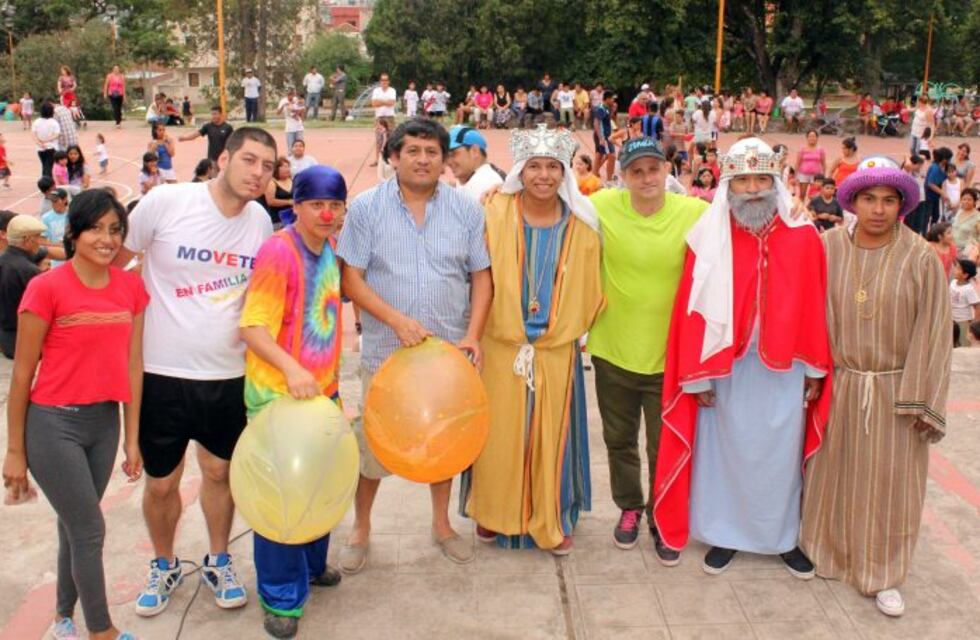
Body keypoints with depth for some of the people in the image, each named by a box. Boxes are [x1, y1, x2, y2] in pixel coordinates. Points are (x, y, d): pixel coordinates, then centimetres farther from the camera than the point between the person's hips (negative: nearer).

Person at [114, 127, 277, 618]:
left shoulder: (262, 222, -1)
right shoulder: (164, 202, -14)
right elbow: (111, 264, -3)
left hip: (228, 375, 3)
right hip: (162, 373, -3)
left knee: (220, 471, 18)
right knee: (161, 482, 12)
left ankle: (218, 562, 39)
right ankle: (164, 566, 37)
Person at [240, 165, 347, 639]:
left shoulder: (329, 252, 5)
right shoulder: (278, 250, -19)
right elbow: (253, 327, -22)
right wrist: (291, 368, -37)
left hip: (321, 389, 8)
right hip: (277, 394, -7)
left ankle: (311, 564, 43)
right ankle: (281, 597, 19)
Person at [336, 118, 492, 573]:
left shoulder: (466, 210, 0)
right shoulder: (367, 207, -6)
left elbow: (481, 277, 2)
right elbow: (351, 279, -8)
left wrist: (472, 335, -11)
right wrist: (398, 320, -21)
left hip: (449, 349, 2)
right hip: (385, 349, -2)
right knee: (373, 442, 8)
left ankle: (441, 522, 36)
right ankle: (361, 527, 29)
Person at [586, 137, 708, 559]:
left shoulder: (697, 214, -12)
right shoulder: (602, 207, -10)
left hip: (669, 354, -1)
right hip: (614, 349, 2)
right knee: (619, 439, 19)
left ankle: (662, 521, 30)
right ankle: (629, 508, 41)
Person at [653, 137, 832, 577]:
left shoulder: (803, 239, -4)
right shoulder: (709, 239, -8)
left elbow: (815, 307, -1)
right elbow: (694, 309, -7)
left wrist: (815, 371, 1)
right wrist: (697, 376, -8)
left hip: (784, 368, 1)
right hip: (727, 368, -1)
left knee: (782, 452, 11)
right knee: (727, 449, 11)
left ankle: (785, 536, 28)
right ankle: (725, 534, 26)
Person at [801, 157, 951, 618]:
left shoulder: (921, 259, -10)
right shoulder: (829, 248, -6)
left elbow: (932, 333, -8)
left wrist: (920, 401, -10)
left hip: (894, 390, -1)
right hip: (838, 386, 1)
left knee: (889, 483, 8)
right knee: (834, 474, 14)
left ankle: (883, 573, 24)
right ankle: (832, 550, 34)